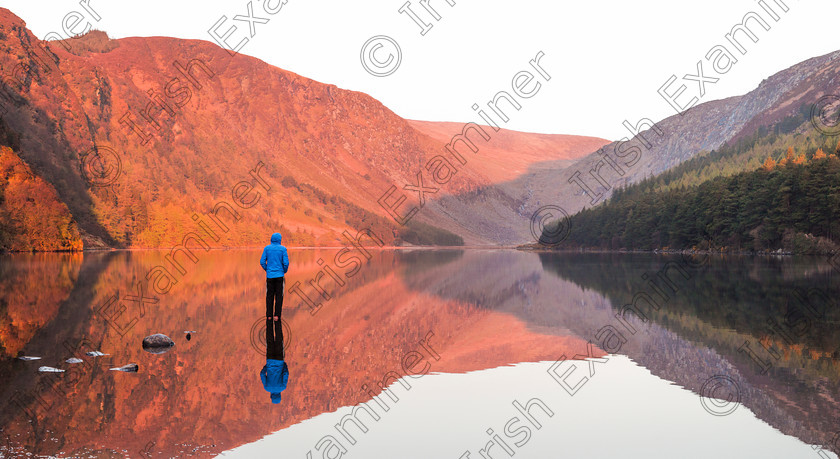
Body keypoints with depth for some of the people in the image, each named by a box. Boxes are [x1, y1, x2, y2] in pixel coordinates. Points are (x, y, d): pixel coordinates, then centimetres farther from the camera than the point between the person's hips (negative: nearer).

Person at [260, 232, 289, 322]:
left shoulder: (267, 248, 2)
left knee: (269, 296, 8)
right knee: (279, 296, 2)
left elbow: (262, 262, 0)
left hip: (269, 276, 2)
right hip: (279, 276, -2)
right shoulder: (283, 249, -4)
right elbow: (286, 263, -8)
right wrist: (285, 271, 10)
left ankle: (269, 315, 8)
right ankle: (276, 315, -3)